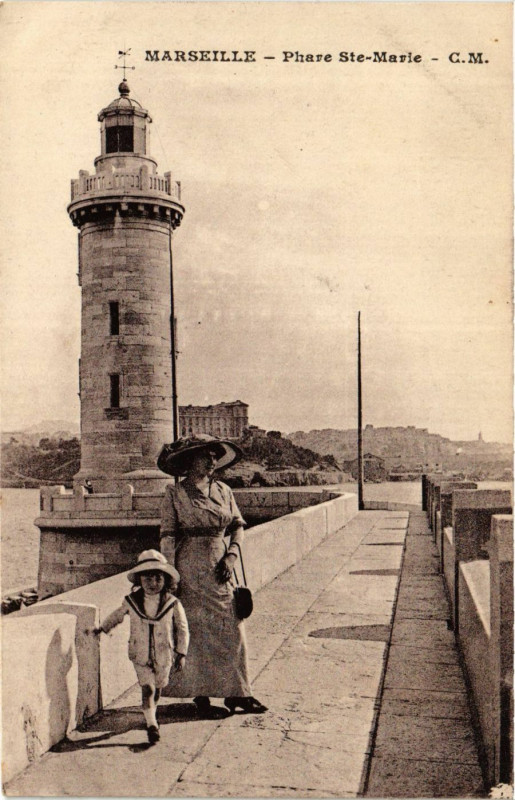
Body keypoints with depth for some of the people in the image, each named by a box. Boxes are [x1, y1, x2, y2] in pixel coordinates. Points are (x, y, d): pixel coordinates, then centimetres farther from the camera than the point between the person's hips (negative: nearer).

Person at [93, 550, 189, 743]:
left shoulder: (172, 604, -10)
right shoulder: (131, 601, -7)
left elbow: (182, 629, -1)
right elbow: (117, 615, 14)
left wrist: (181, 654, -2)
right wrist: (102, 628, 20)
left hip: (164, 656, 1)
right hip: (140, 655, -1)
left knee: (158, 688, 16)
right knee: (147, 688, -10)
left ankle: (151, 714, 41)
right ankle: (151, 724, -4)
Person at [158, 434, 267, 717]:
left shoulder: (223, 491, 9)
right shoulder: (175, 493, -4)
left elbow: (238, 525, 12)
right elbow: (167, 536, -5)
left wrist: (231, 555, -3)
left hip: (219, 568, 4)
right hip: (190, 569, -4)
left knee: (232, 629, 4)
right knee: (197, 630, 1)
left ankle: (236, 693, 16)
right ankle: (201, 696, 15)